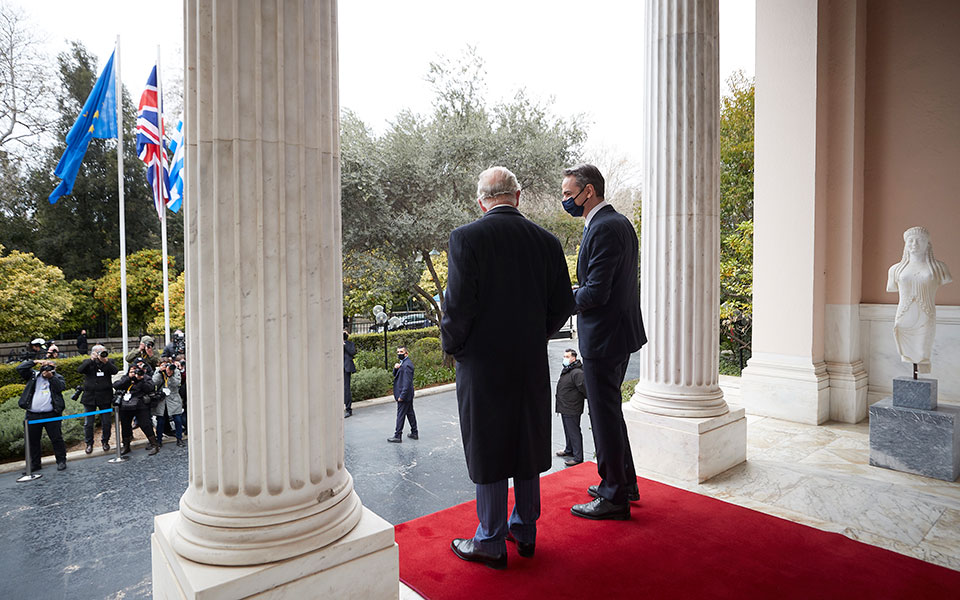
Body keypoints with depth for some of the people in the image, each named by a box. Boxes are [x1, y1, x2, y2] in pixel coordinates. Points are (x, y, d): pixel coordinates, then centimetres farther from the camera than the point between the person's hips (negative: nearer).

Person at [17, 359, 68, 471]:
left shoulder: (57, 377, 6)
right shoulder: (33, 375, 11)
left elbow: (61, 387, -11)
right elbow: (20, 368, 1)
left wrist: (51, 377, -16)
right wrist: (35, 361, -7)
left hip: (51, 415, -2)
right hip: (32, 415, 3)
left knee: (56, 439, 1)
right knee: (33, 440, 11)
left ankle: (61, 461, 12)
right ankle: (34, 464, 24)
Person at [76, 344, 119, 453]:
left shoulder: (109, 362, 4)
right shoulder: (87, 362, 4)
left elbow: (115, 371, -13)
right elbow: (79, 370, -14)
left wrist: (105, 361, -25)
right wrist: (91, 359, -23)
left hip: (104, 397, 0)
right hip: (89, 397, 0)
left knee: (106, 422, 7)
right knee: (88, 423, 7)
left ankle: (105, 441, 25)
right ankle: (89, 443, 23)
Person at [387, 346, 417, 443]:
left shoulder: (407, 365, -21)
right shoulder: (402, 362, 12)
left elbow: (407, 382, -24)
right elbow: (395, 375, 13)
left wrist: (402, 396, -23)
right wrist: (395, 368, -9)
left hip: (404, 394, -10)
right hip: (408, 395, 10)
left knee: (401, 415, -2)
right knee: (410, 413, 15)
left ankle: (398, 436, 6)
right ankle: (414, 433, 23)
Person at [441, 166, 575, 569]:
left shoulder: (466, 238, -12)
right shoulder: (547, 241, 1)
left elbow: (459, 306, -17)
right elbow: (561, 306, 3)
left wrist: (451, 345, 1)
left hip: (483, 365, -4)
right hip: (532, 365, 5)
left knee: (488, 450, 8)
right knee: (527, 447, 17)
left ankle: (491, 542, 22)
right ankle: (525, 531, 33)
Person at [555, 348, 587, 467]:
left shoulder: (577, 373, -22)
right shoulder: (566, 370, 11)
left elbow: (584, 389, -21)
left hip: (572, 410, -10)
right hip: (564, 408, 10)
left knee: (574, 433, -2)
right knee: (568, 431, 22)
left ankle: (578, 457, 7)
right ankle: (569, 450, 38)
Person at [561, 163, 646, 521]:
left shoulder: (603, 228, -20)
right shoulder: (620, 222, 12)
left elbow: (595, 292, -24)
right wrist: (574, 297, 11)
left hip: (603, 338, -11)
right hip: (620, 331, 11)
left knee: (605, 415, 2)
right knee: (609, 411, 21)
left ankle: (615, 498, 17)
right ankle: (625, 483, 36)